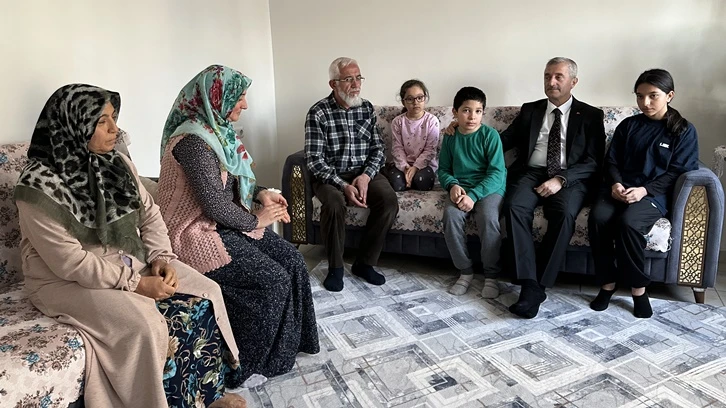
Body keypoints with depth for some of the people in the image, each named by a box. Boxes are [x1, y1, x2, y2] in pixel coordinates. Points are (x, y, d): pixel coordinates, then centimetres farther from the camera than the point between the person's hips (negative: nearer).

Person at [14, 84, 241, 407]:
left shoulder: (116, 163, 1)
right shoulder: (39, 186, -19)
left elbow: (149, 214, 7)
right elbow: (68, 262, -22)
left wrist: (161, 258, -10)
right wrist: (136, 283, -22)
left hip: (130, 262, 7)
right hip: (67, 281, -6)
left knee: (207, 294, -6)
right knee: (143, 325, -30)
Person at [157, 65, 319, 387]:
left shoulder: (218, 129, 6)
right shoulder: (194, 141, -24)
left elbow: (236, 176, 18)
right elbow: (215, 205, -26)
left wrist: (261, 193, 1)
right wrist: (256, 219, -12)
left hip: (227, 222, 9)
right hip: (199, 233, -9)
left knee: (292, 260, -1)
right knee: (273, 279, -15)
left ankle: (288, 342, 16)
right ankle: (247, 363, 6)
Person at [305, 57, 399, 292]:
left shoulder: (367, 108, 5)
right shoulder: (318, 113, -9)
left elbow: (377, 149, 5)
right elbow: (314, 159, -14)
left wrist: (366, 176, -14)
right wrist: (343, 186, -24)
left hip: (364, 173, 4)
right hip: (330, 176, -3)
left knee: (389, 200, -24)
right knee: (334, 202, -35)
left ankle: (364, 263, -8)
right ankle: (335, 267, -13)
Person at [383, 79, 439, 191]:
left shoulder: (432, 121, -5)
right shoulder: (397, 122, 1)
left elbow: (430, 150, -8)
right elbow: (398, 148, -3)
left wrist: (415, 167, -19)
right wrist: (405, 167, -18)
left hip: (425, 163, 0)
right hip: (403, 163, 1)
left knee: (421, 179, -31)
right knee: (395, 181, -27)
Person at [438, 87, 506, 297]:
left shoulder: (490, 135, -7)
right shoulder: (450, 138, 5)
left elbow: (496, 173, -12)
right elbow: (443, 169, 11)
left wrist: (474, 195, -24)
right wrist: (453, 185, -11)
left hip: (490, 187, -3)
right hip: (461, 187, 3)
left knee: (488, 217, -32)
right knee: (451, 215, -27)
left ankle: (491, 276, -13)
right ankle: (465, 271, -10)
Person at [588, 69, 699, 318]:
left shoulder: (684, 131, 6)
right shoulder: (628, 125, 15)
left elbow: (679, 171, -2)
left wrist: (644, 190, -17)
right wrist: (615, 183, -9)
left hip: (655, 193, -3)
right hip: (620, 189, 3)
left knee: (627, 222, -36)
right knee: (598, 218, -30)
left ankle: (638, 288, -16)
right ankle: (607, 283, -16)